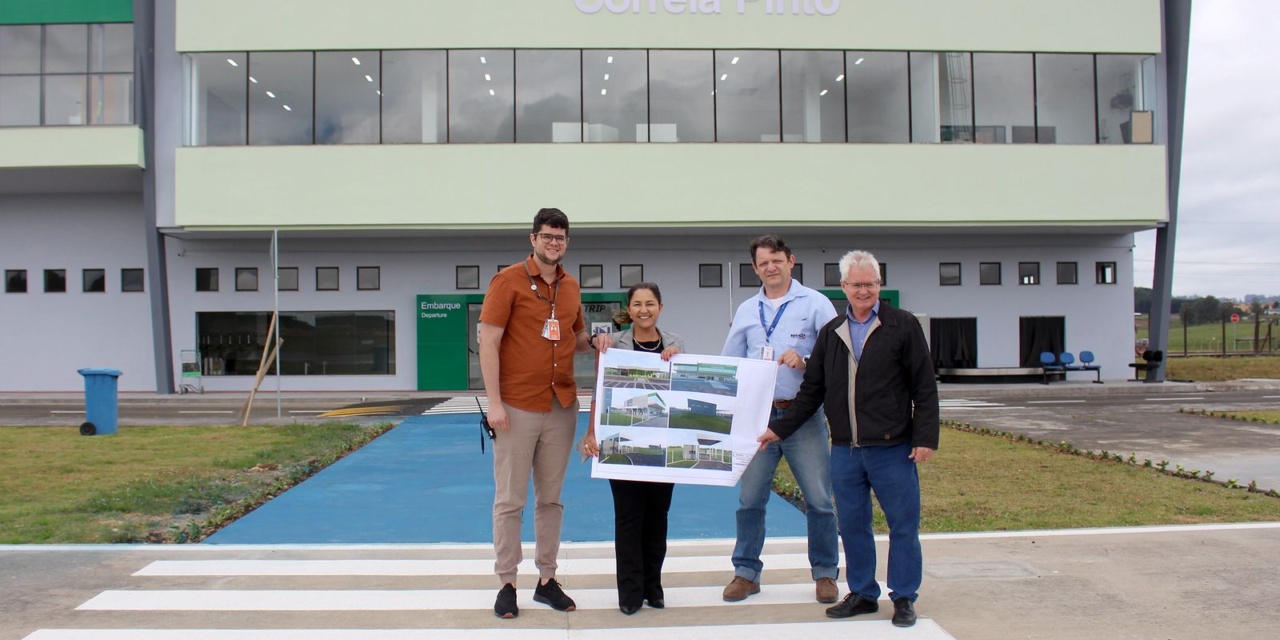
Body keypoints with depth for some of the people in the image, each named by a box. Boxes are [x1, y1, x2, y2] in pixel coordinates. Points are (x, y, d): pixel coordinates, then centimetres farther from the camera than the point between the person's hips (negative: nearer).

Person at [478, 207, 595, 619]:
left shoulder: (571, 287, 11)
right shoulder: (508, 281, -6)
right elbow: (489, 342, -10)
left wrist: (596, 342, 0)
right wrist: (494, 402, -15)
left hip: (562, 407, 5)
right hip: (517, 407, -5)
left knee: (551, 498, 12)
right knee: (509, 499, 2)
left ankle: (546, 580, 21)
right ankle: (507, 584, 12)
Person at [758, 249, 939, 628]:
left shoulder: (903, 326, -1)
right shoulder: (831, 333, 11)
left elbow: (925, 388, -2)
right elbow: (811, 391, 16)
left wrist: (925, 438, -9)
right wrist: (780, 429, 13)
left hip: (892, 449, -4)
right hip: (845, 451, 4)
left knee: (903, 525, 4)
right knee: (852, 525, 10)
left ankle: (904, 598, 18)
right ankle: (862, 594, 24)